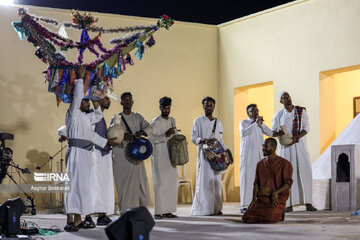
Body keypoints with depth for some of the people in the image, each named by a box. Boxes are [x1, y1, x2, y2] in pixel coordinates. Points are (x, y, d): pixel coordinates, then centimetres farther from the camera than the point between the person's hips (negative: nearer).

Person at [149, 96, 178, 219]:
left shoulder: (172, 120, 14)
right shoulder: (155, 122, -8)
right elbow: (151, 139, -15)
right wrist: (165, 135, -21)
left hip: (170, 157, 7)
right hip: (159, 157, -7)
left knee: (171, 184, 5)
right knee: (160, 183, -10)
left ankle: (168, 210, 10)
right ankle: (158, 212, -8)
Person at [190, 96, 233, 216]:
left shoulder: (218, 122, 16)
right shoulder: (198, 121, 3)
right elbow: (193, 138, -2)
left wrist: (227, 150, 8)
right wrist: (203, 140, -20)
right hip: (204, 155, -4)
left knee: (216, 181, 2)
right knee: (204, 180, -10)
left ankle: (216, 208, 5)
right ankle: (203, 208, -10)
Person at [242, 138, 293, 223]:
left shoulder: (284, 163, -2)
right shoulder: (260, 163, 14)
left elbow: (288, 183, -7)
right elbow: (256, 183, 13)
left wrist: (276, 192, -22)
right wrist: (254, 199, -2)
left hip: (277, 198, -4)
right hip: (261, 198, 4)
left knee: (270, 219, -30)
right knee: (247, 219, -16)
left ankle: (279, 213, 6)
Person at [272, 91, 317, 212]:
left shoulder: (301, 111, 2)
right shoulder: (278, 115, 4)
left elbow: (306, 128, -3)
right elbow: (273, 131, 8)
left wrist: (296, 137, -20)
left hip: (300, 145, 0)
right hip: (286, 147, 0)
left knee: (305, 173, -7)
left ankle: (308, 203, -4)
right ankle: (289, 204, -1)